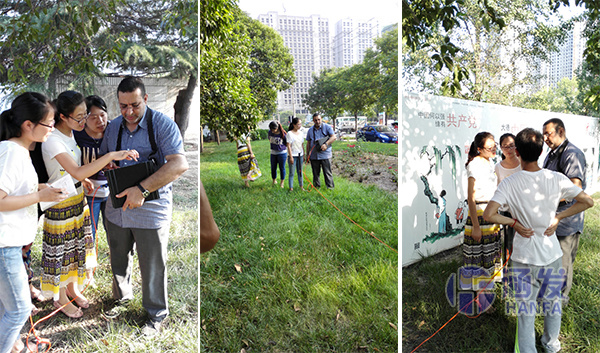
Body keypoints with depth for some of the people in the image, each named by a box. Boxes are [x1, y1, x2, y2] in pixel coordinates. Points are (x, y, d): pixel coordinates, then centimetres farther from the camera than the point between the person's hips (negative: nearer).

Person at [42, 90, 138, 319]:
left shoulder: (69, 133, 2)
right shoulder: (52, 141, -27)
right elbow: (78, 172, -38)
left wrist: (83, 179, 1)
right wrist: (112, 156, -40)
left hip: (77, 198, 8)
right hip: (60, 203, -8)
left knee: (76, 246, 20)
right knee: (62, 250, 8)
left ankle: (72, 288, 40)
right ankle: (60, 298, 28)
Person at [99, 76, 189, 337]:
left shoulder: (162, 124, -12)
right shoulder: (113, 127, 8)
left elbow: (179, 165, -24)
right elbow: (102, 159, 22)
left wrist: (142, 189, -28)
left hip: (150, 210, -6)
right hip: (116, 207, 6)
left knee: (152, 266, 7)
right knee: (118, 262, 22)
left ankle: (156, 314, 28)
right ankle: (123, 297, 49)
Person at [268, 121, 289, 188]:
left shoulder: (283, 134, -17)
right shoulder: (270, 132, -6)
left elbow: (287, 145, -8)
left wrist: (289, 155, -5)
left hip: (282, 153, -4)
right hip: (273, 153, 4)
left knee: (282, 167, 6)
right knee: (273, 167, 12)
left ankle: (282, 182, 21)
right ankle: (274, 180, 32)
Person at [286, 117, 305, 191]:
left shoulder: (300, 133, 8)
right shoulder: (290, 133, -9)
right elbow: (288, 145, -11)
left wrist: (304, 154, 13)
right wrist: (291, 157, -14)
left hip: (300, 155, 5)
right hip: (293, 155, -5)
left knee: (300, 171, 11)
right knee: (292, 172, 0)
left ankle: (301, 186, 18)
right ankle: (291, 188, 6)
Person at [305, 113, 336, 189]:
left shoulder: (327, 127, 1)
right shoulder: (310, 130, 13)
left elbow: (333, 137, -8)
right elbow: (308, 143, 17)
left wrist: (326, 144, -21)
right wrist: (307, 154, 13)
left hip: (325, 155, -3)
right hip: (314, 155, 3)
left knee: (327, 172, -2)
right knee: (315, 173, 9)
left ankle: (330, 186, 7)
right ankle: (316, 186, 21)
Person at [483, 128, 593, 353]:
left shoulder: (509, 184, -16)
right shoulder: (556, 179, -11)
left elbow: (488, 215, -25)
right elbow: (588, 202, -3)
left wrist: (514, 222, -9)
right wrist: (558, 217, 1)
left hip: (523, 258, -3)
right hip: (551, 255, 3)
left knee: (525, 310, 11)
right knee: (552, 303, 24)